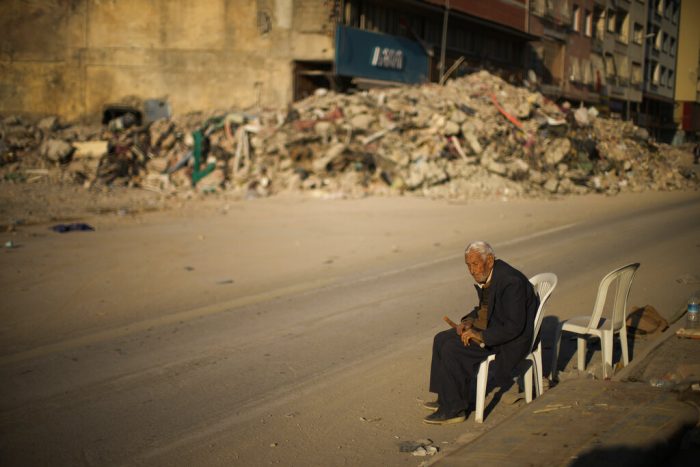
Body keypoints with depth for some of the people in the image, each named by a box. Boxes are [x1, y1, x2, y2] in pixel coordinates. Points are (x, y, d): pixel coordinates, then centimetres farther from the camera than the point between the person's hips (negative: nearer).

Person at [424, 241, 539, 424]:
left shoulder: (510, 281, -25)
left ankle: (454, 408, -9)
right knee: (441, 339, 6)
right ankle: (446, 398, 13)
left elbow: (514, 327, -27)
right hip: (488, 326, 10)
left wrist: (481, 336, -25)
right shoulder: (485, 275, 4)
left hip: (510, 338, -10)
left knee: (452, 349, -20)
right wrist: (469, 320, 1)